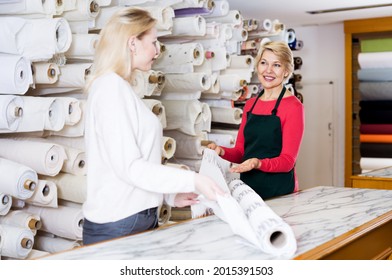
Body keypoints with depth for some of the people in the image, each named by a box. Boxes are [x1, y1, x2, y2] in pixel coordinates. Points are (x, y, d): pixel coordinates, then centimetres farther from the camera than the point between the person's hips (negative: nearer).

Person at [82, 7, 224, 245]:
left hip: (139, 217, 9)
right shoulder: (111, 87, -15)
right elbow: (128, 166, -21)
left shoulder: (121, 89, 13)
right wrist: (192, 181, -21)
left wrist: (170, 196, 12)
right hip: (117, 225, -9)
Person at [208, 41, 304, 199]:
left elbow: (287, 161, -12)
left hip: (279, 191, -5)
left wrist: (258, 163, -29)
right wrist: (222, 151, -8)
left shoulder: (293, 106, -9)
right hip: (248, 186, 5)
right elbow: (240, 152, 12)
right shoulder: (250, 105, 9)